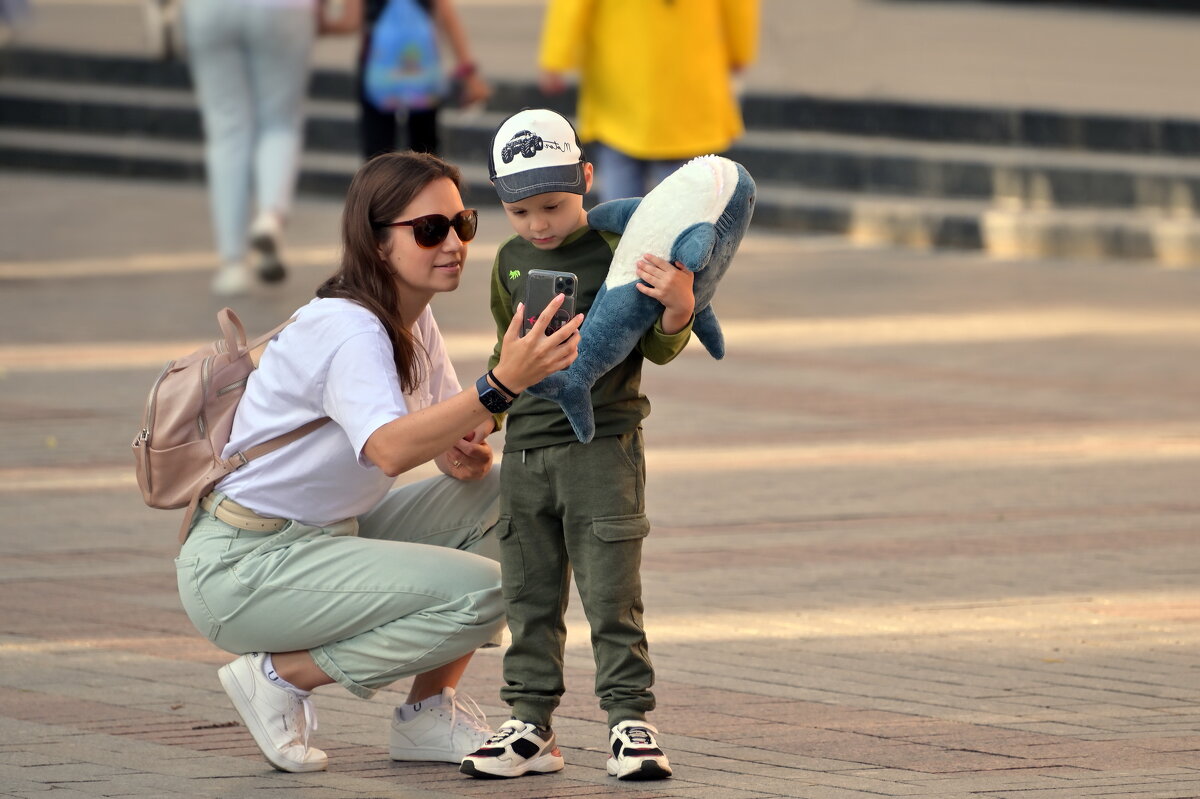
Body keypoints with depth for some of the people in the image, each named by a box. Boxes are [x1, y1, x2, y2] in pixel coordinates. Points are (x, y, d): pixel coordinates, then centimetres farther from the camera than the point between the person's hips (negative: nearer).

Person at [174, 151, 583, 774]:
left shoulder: (414, 321, 7)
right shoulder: (348, 330, -22)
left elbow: (449, 436, 11)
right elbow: (389, 450, -38)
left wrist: (466, 455, -14)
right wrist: (502, 384, -48)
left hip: (323, 536, 9)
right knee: (482, 592, -20)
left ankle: (429, 714, 5)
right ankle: (280, 676, -6)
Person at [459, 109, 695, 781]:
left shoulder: (617, 251, -7)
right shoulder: (511, 262, 11)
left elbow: (657, 348, -8)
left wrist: (678, 311, -28)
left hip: (603, 443, -5)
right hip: (526, 448, 6)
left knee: (611, 593, -5)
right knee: (530, 595, 8)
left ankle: (631, 719, 1)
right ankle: (532, 725, 13)